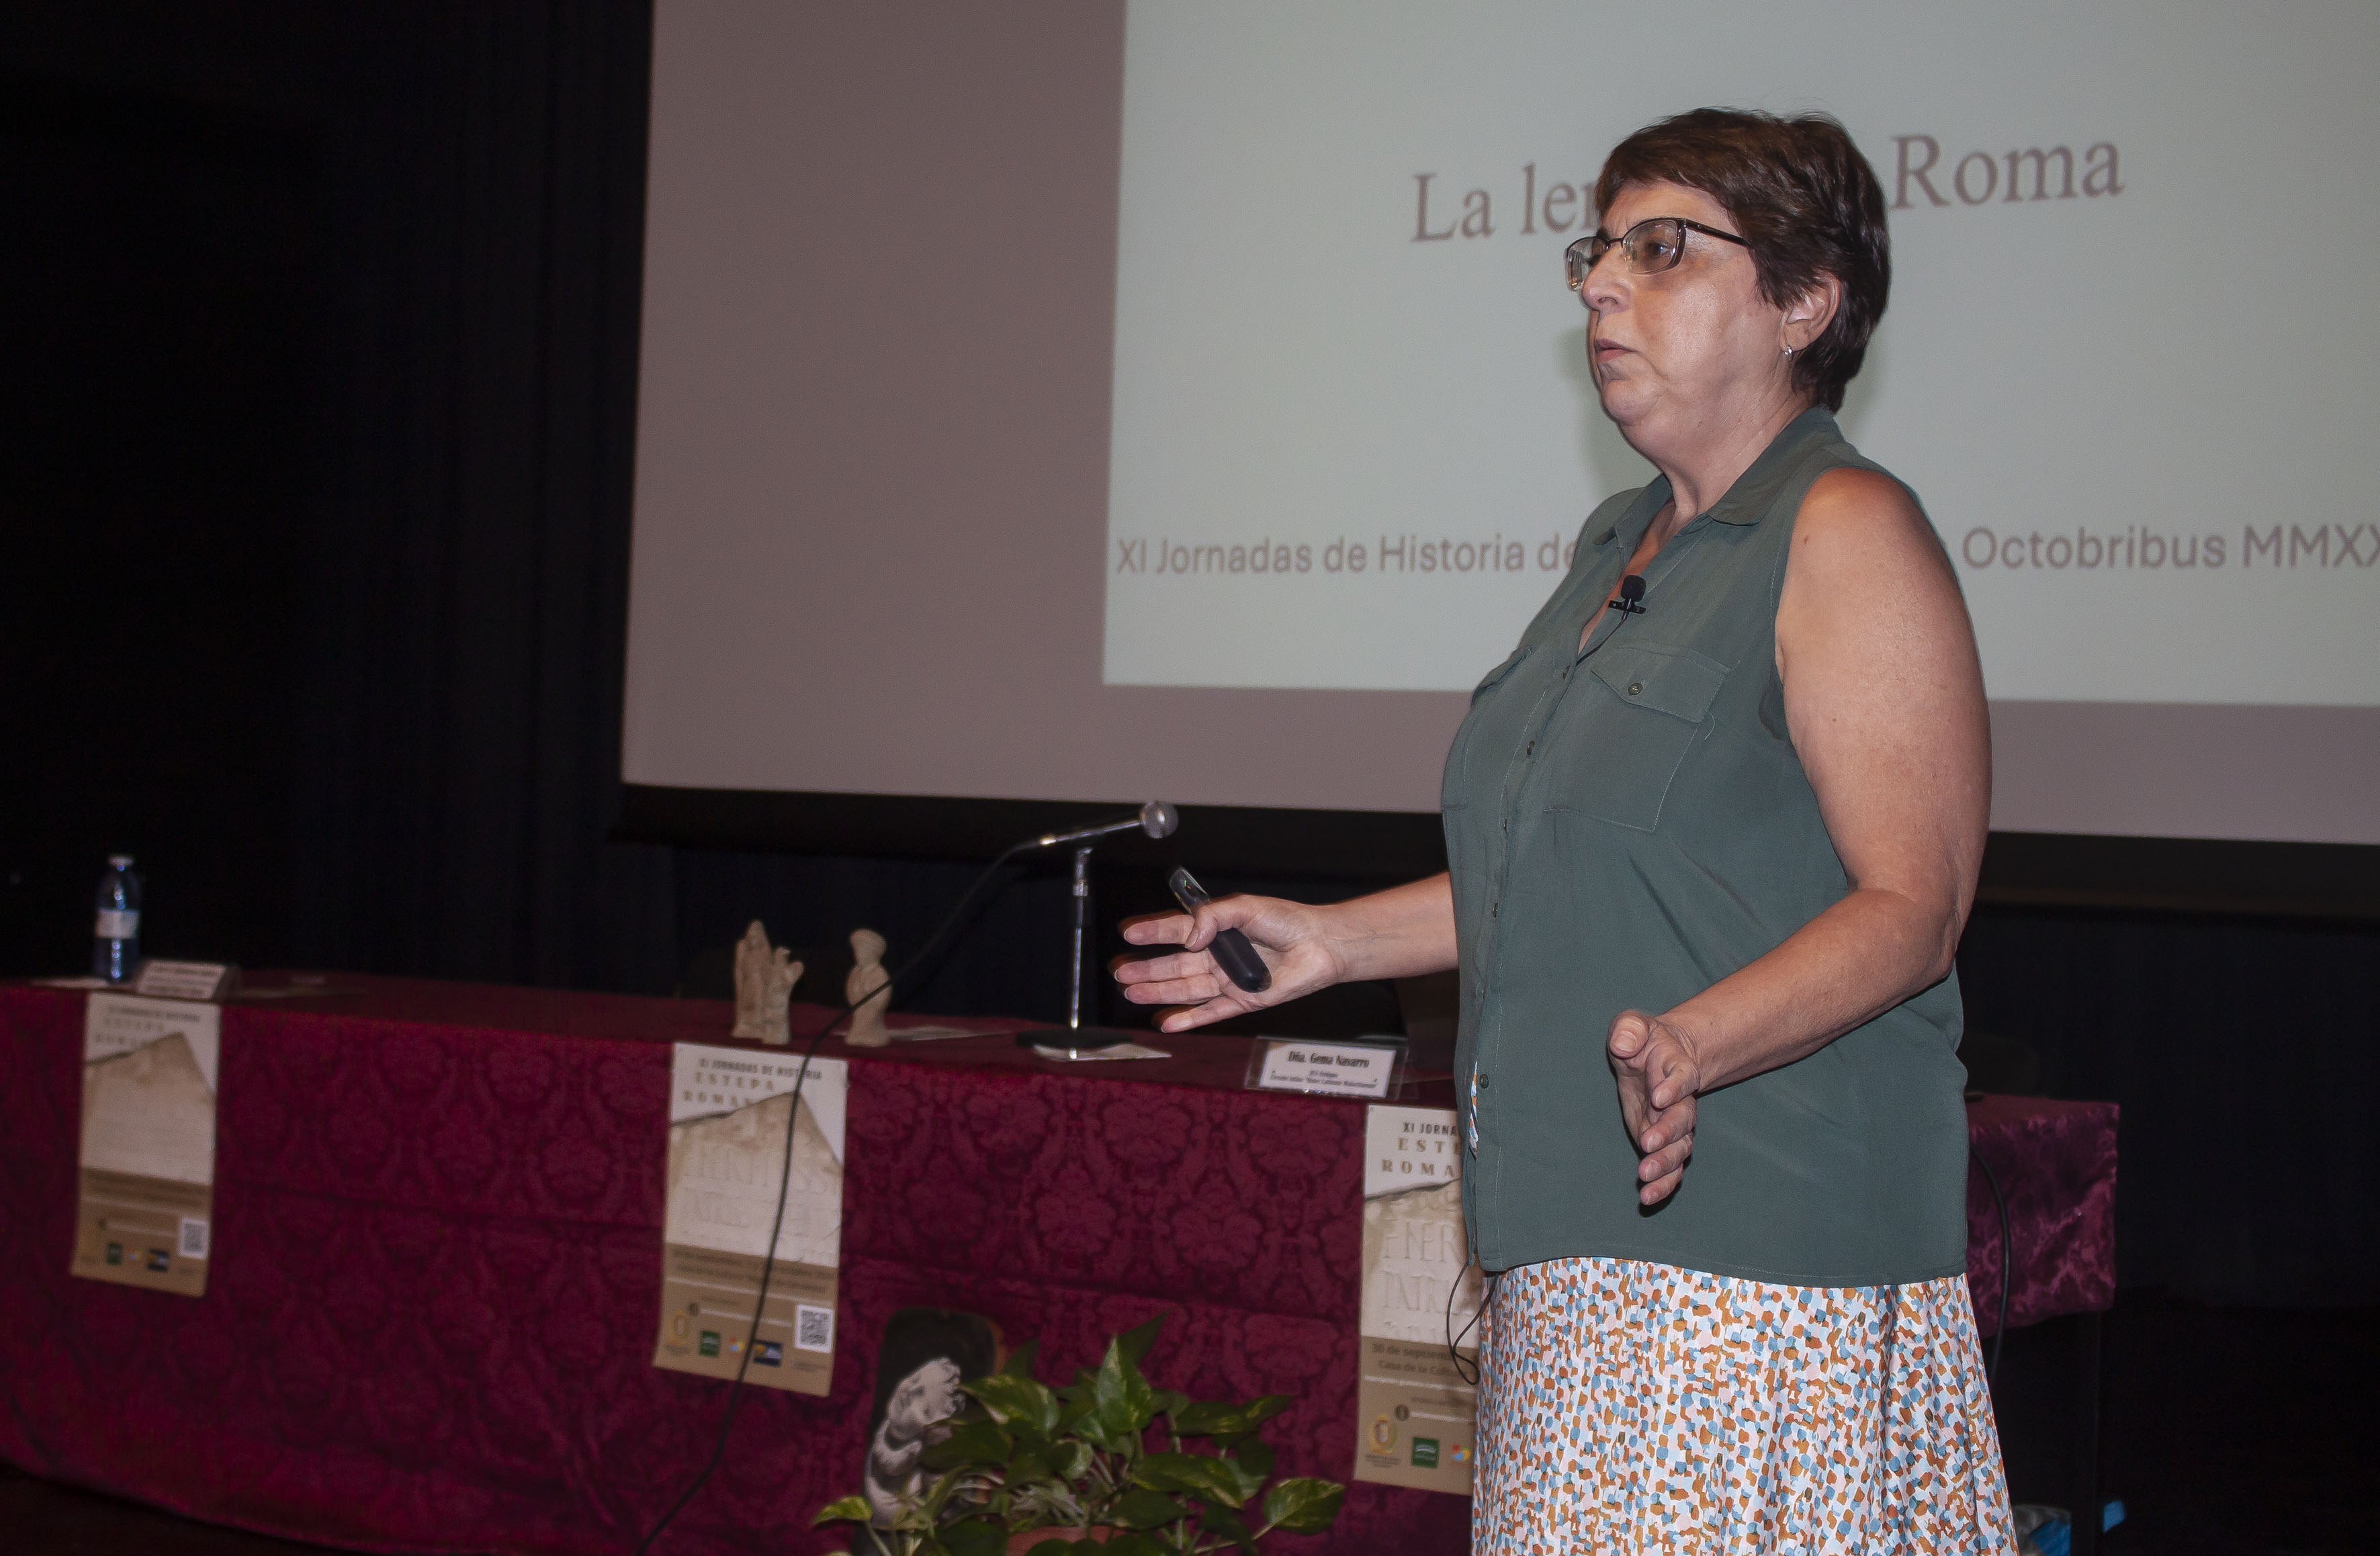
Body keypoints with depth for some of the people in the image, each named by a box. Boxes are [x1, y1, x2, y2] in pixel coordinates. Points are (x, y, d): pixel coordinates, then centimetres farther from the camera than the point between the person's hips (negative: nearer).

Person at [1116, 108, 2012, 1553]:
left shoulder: (1846, 530, -10)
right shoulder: (1626, 544, 18)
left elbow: (1910, 906, -17)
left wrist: (1690, 1048, -32)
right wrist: (1334, 939, 21)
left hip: (1763, 1238, -8)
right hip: (1580, 1241, 8)